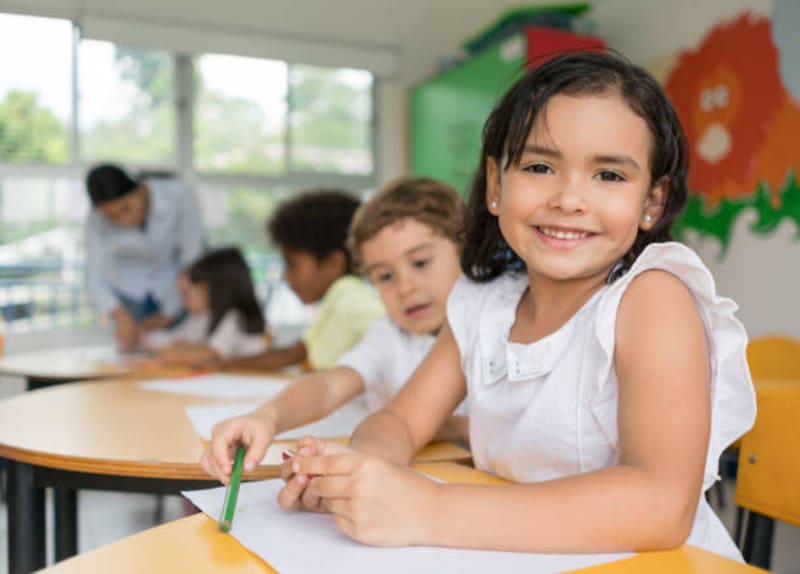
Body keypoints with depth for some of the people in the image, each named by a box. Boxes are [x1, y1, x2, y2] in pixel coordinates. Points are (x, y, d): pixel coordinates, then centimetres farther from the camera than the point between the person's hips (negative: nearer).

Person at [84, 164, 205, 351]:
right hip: (129, 288, 1)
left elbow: (193, 258, -21)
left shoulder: (178, 195, -30)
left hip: (177, 287, -1)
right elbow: (95, 280, -20)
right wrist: (121, 316, -39)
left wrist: (167, 314, -19)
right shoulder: (98, 220, -23)